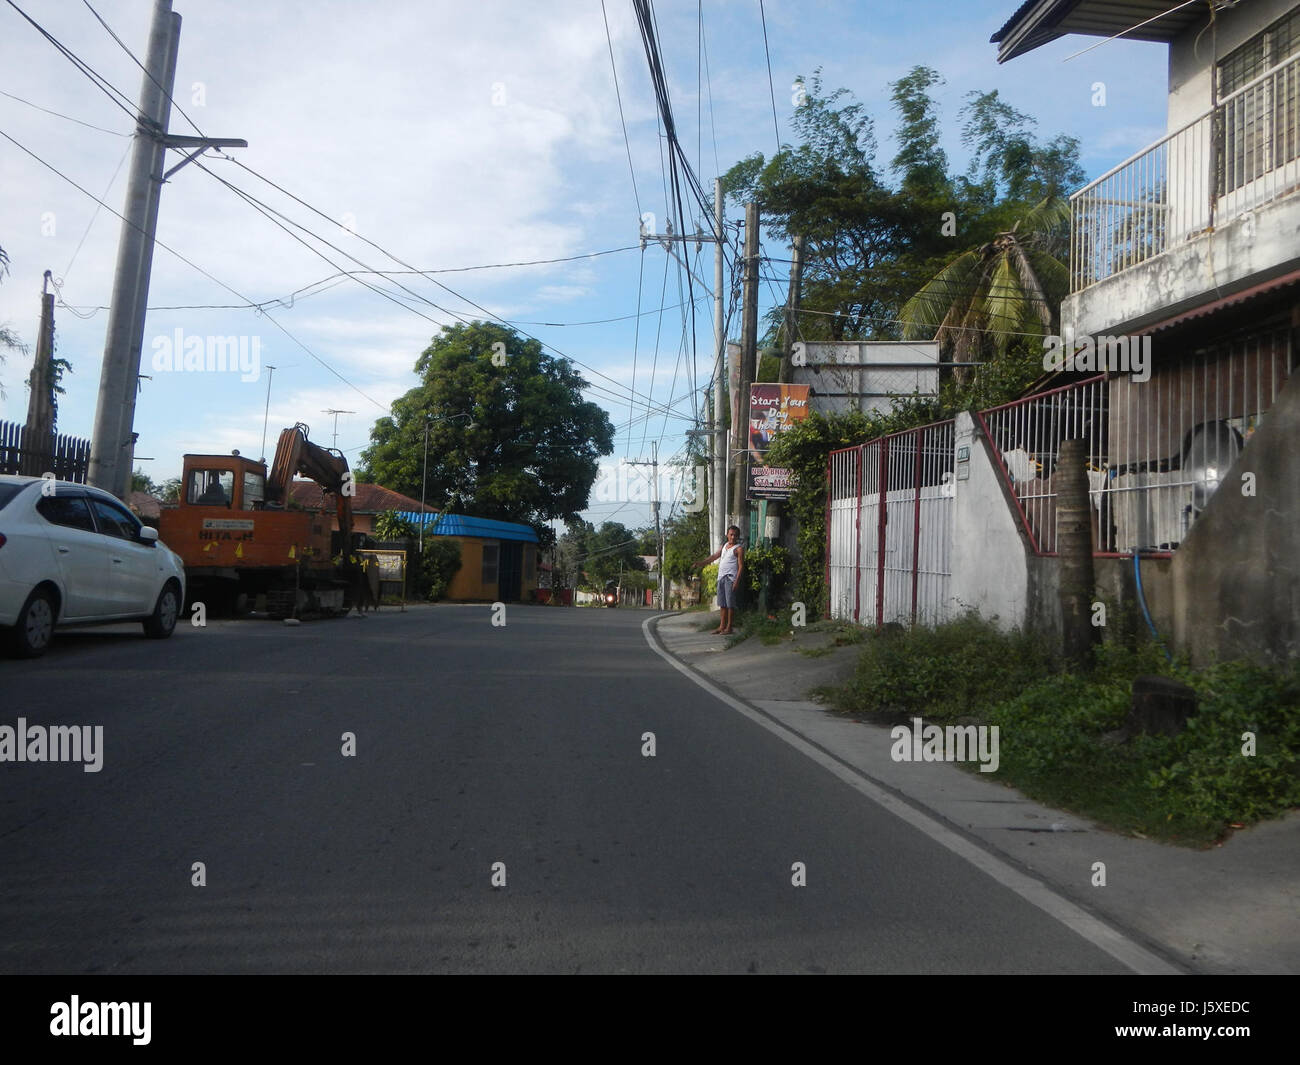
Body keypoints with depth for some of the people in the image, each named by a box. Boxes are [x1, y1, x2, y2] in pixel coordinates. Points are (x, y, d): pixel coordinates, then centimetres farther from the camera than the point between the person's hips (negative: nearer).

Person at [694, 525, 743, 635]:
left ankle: (729, 628, -2)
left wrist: (737, 581, -18)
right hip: (721, 577, 7)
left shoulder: (739, 548, -5)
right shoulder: (724, 546, 17)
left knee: (730, 603, -6)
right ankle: (722, 626, 15)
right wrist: (701, 564, 24)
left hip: (730, 577, -7)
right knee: (722, 603, 9)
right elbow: (714, 556, 25)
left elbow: (741, 566, -10)